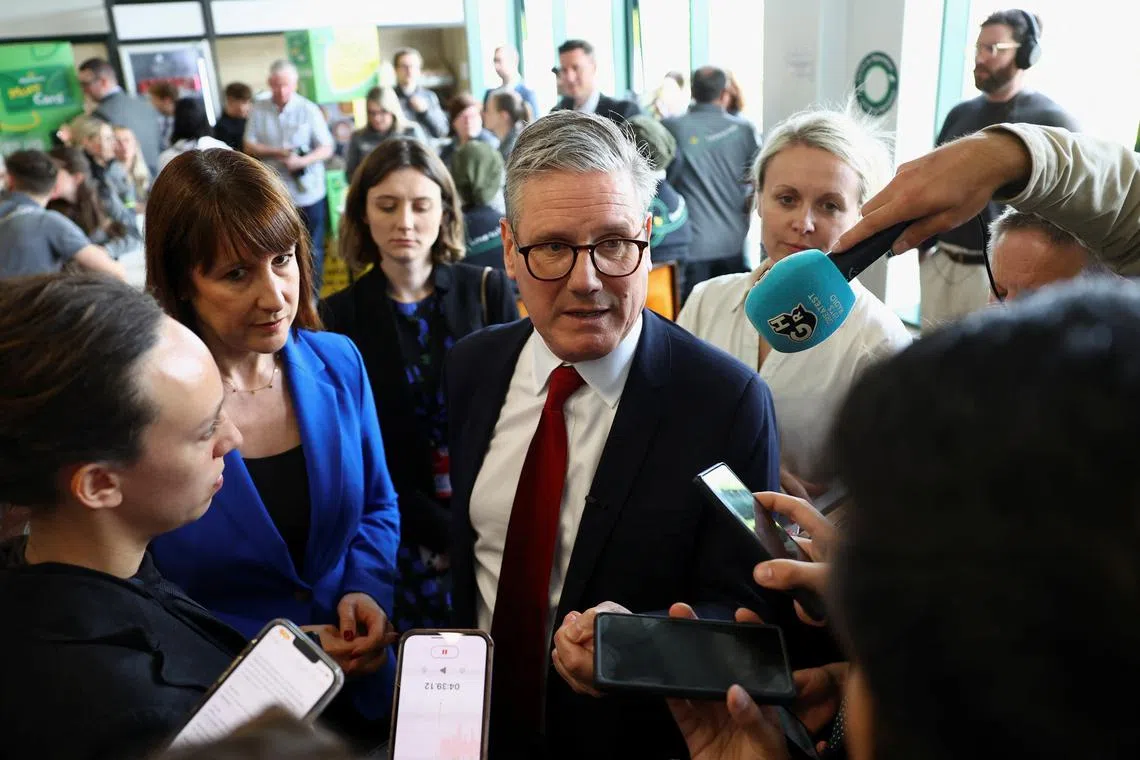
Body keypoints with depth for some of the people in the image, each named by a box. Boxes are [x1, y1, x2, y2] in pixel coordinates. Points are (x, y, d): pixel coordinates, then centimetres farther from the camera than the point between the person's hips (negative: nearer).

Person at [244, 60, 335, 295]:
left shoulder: (309, 110, -5)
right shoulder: (258, 110, 0)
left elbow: (327, 149, -6)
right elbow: (249, 147, 1)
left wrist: (302, 161, -23)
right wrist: (277, 153, -16)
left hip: (309, 193, -1)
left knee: (312, 250, 8)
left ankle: (312, 297, 21)